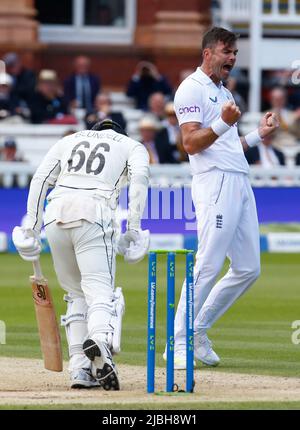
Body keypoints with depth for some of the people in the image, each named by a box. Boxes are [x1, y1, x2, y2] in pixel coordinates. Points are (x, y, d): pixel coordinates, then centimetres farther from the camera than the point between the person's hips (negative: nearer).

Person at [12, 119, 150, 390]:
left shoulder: (70, 140, 30)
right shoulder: (133, 146, 23)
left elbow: (40, 180, 17)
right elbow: (139, 178, 1)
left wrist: (32, 227, 14)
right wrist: (134, 229, -3)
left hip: (56, 216, 3)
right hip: (94, 215, -3)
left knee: (76, 294, 17)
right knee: (99, 289, -14)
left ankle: (79, 368, 4)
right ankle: (99, 339, -47)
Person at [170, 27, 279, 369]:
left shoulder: (224, 93, 26)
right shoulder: (191, 89, -3)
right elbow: (192, 144, -12)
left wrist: (259, 134, 20)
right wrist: (224, 122, -24)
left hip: (241, 183, 9)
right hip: (215, 182, -9)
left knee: (248, 268, 7)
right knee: (208, 265, -14)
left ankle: (198, 331, 16)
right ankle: (179, 343, -10)